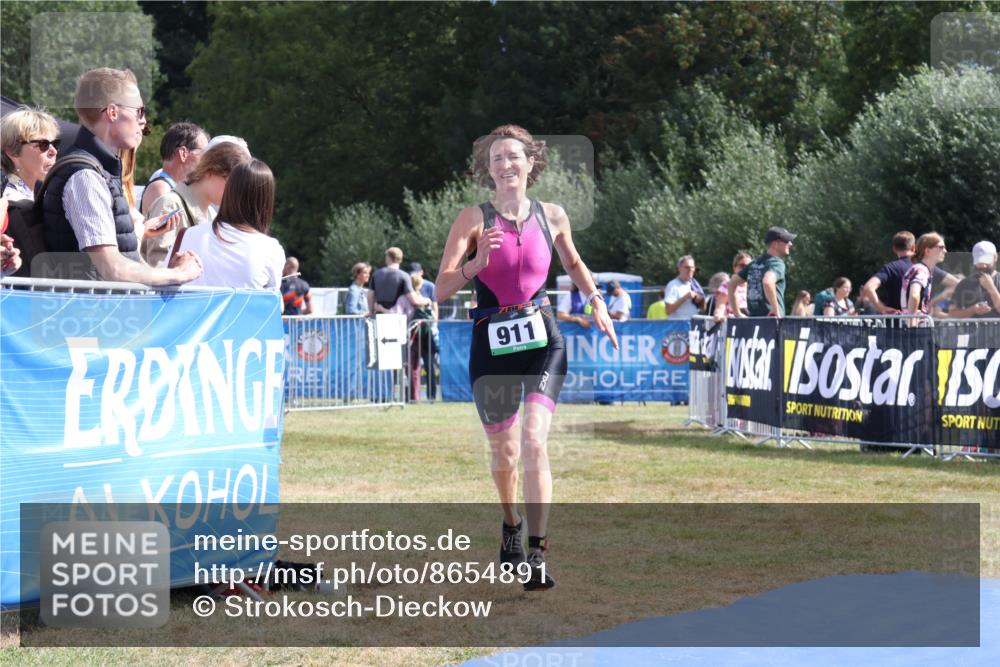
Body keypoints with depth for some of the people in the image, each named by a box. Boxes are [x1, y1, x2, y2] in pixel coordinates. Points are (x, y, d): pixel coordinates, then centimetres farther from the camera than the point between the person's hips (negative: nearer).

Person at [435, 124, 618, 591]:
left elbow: (573, 263, 25)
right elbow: (441, 290, -8)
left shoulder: (551, 216, 5)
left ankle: (536, 556, -19)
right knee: (503, 452, 11)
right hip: (491, 346, 0)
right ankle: (511, 527, 41)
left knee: (534, 441, -18)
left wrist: (596, 301, 10)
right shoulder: (473, 220, -3)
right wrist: (476, 263, -25)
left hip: (543, 341, 0)